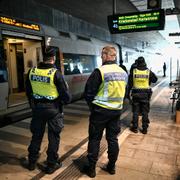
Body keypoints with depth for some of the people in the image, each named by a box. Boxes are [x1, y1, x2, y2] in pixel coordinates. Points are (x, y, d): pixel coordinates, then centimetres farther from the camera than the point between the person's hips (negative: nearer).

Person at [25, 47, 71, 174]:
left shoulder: (32, 71, -4)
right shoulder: (55, 73, -18)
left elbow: (28, 91, 8)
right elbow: (65, 95, -15)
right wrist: (67, 99, 8)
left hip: (37, 108, 5)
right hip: (53, 109, -4)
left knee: (36, 135, 20)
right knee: (53, 137, 11)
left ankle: (32, 162, 35)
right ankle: (52, 164, 23)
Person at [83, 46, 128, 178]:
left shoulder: (100, 71, -15)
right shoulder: (123, 73, 4)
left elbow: (89, 92, -9)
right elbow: (123, 92, 11)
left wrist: (92, 106, 7)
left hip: (100, 110, -5)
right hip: (117, 111, 6)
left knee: (95, 139, 8)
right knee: (113, 139, 16)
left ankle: (91, 168, 19)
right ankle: (112, 166, 30)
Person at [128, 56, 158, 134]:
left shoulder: (133, 71, -6)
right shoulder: (148, 71, -6)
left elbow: (130, 83, -2)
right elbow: (155, 79, 9)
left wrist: (129, 91, 9)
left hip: (136, 93, 0)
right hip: (146, 94, 0)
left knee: (135, 111, 10)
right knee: (145, 112, 9)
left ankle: (135, 127, 17)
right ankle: (145, 128, 15)